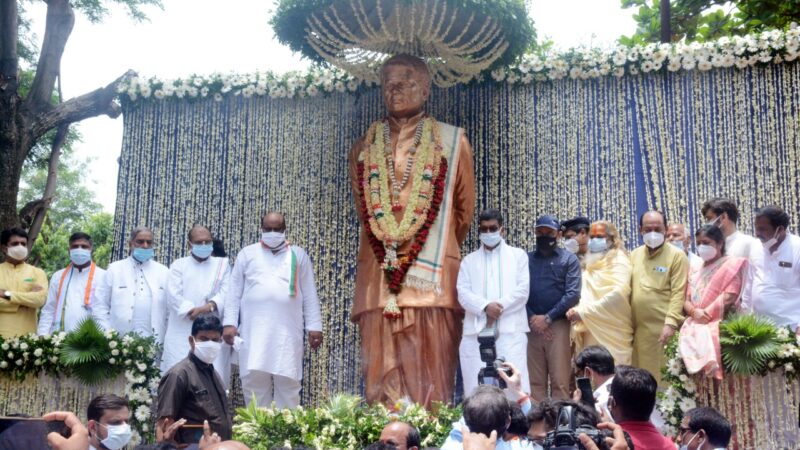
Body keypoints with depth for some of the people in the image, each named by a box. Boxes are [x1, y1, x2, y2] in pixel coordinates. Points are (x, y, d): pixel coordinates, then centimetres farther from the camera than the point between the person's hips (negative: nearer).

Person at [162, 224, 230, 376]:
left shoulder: (222, 264, 17)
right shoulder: (178, 265, 14)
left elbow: (226, 292, 2)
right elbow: (173, 295, -1)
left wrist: (210, 305, -18)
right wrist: (193, 311, -16)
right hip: (181, 334, 0)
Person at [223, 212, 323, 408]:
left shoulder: (298, 255, 12)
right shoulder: (247, 254, 13)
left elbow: (309, 294, 9)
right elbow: (234, 292, 10)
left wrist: (314, 327, 2)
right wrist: (230, 323, -1)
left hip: (288, 331, 0)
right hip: (255, 330, 0)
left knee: (288, 382, -1)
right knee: (254, 381, -1)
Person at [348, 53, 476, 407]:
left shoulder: (452, 142, 10)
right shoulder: (365, 148, 17)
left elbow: (464, 212, 14)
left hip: (432, 278, -2)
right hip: (378, 280, 2)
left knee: (431, 379, -6)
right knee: (382, 381, -3)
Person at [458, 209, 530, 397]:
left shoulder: (518, 255, 14)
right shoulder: (469, 260, 18)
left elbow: (522, 290, 2)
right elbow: (463, 293, 5)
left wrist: (499, 308, -10)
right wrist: (486, 307, -13)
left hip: (510, 330, -2)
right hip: (477, 331, 2)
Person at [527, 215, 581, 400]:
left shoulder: (569, 259, 6)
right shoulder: (526, 259, 13)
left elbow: (573, 294, -4)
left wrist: (547, 318, -9)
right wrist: (532, 318, -9)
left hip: (558, 325, -2)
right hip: (532, 326, 3)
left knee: (560, 382, -5)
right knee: (535, 381, 4)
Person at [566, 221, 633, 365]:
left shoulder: (619, 260, -4)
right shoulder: (590, 263, 19)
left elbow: (618, 293, -19)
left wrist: (583, 311, -18)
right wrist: (576, 310, -2)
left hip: (610, 332, -7)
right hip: (589, 331, 7)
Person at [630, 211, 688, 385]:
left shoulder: (676, 255, -3)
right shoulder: (634, 255, 14)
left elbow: (678, 293, -9)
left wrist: (671, 323, -18)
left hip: (664, 327, -5)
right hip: (639, 328, 5)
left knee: (664, 376, -2)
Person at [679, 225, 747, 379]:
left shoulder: (730, 265, 4)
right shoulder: (695, 271, 22)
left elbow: (729, 297, -8)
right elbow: (687, 300, 14)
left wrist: (706, 314, -11)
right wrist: (695, 312, -8)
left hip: (717, 325, -5)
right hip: (694, 326, 5)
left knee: (707, 345, -26)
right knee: (688, 344, -15)